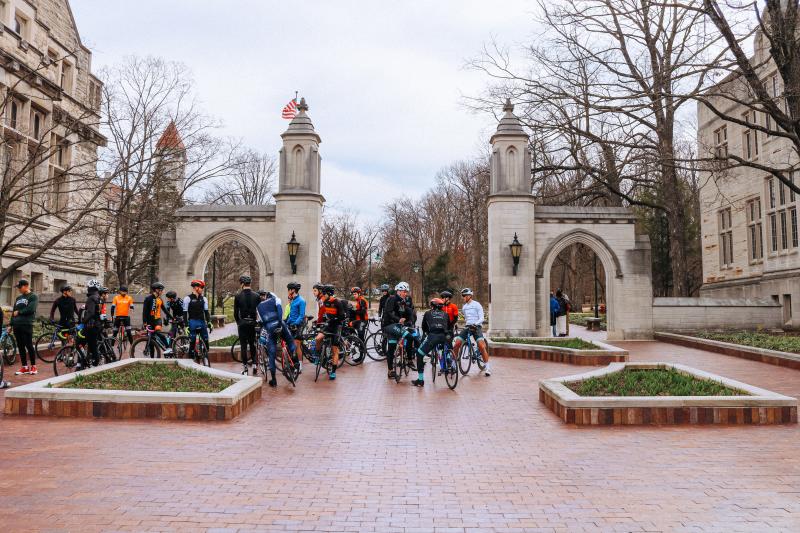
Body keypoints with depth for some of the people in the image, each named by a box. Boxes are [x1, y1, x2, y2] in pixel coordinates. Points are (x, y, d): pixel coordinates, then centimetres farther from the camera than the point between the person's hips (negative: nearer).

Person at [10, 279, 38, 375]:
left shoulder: (33, 297, -2)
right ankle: (25, 367, 12)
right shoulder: (18, 298, 20)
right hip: (17, 325, 7)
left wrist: (19, 312, -5)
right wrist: (10, 324, 14)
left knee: (29, 346, -5)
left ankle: (33, 367, 4)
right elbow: (14, 312, 21)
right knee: (20, 346, 7)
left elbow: (31, 309, -16)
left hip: (27, 325, -7)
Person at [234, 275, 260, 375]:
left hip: (242, 323, -2)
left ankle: (245, 368, 2)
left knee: (244, 345, 2)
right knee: (253, 344, 16)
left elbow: (235, 312, -2)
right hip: (253, 323, 2)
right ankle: (254, 364, 8)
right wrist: (258, 321, 16)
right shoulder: (256, 296, -1)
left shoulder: (238, 296, -6)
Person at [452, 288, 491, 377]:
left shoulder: (477, 305, -4)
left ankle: (487, 367, -12)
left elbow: (481, 318, -12)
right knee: (456, 344, -11)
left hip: (477, 327, -5)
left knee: (482, 347, -21)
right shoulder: (464, 307, 15)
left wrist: (475, 323, -27)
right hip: (467, 327, 6)